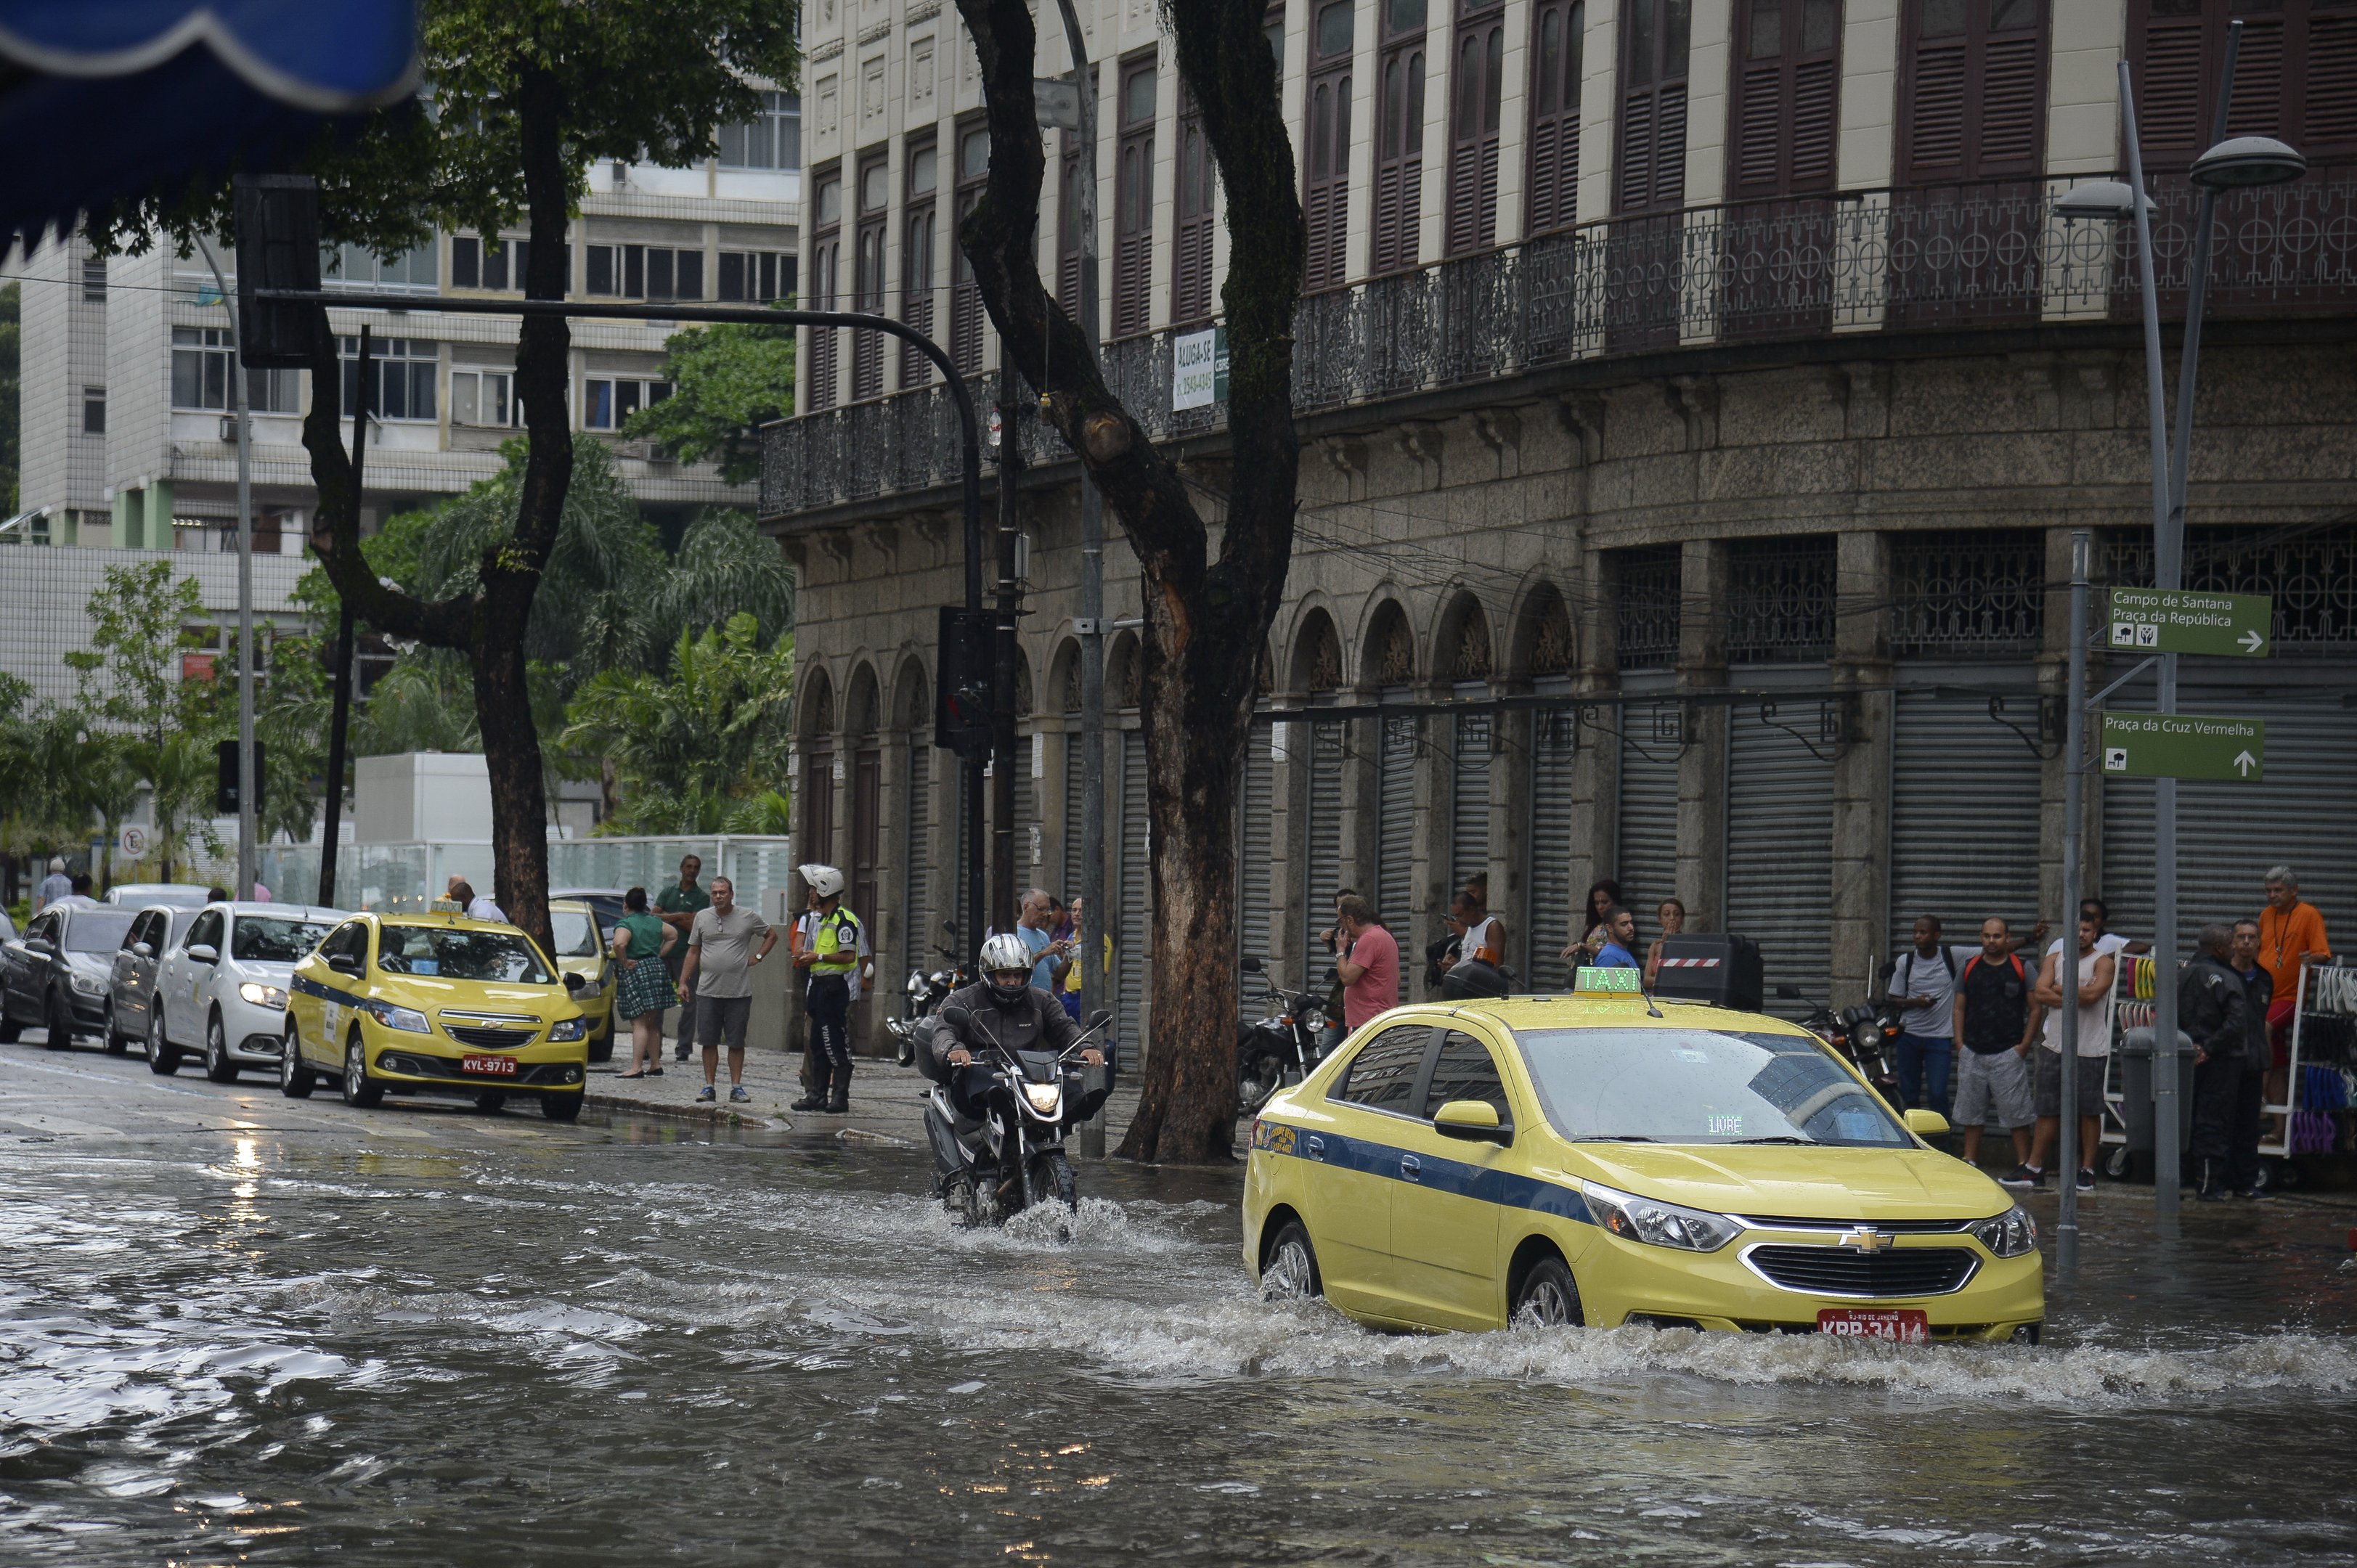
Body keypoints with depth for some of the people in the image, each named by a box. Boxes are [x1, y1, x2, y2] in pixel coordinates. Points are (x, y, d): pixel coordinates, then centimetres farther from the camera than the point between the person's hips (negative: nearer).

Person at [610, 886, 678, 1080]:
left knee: (639, 1024, -11)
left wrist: (624, 962, -15)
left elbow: (619, 944, -29)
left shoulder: (625, 924, -10)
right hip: (657, 969, 7)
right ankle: (655, 1065, 18)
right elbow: (673, 936, 25)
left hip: (636, 972, -7)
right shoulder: (654, 921, 13)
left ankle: (637, 1067, -16)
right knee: (652, 1024, 15)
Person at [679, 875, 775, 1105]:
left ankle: (736, 1086, 7)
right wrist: (683, 982, 7)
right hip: (708, 991, 2)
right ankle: (709, 1086, 8)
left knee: (736, 1042, 2)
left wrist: (757, 957, 3)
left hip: (739, 991, -2)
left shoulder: (748, 917, 2)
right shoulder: (702, 917, 8)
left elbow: (771, 936, 17)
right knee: (709, 1041, 2)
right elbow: (693, 952, 13)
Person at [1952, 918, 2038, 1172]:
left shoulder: (2021, 969, 2)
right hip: (1973, 1053, 4)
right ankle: (1969, 1162, 15)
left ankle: (2023, 1163, -1)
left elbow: (2035, 1009, 3)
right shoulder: (1969, 968, 11)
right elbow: (1959, 1008, 15)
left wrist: (2024, 1045, -6)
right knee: (1970, 1112, 8)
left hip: (2009, 1053, -4)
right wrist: (1960, 1044, 3)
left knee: (2016, 1113, -4)